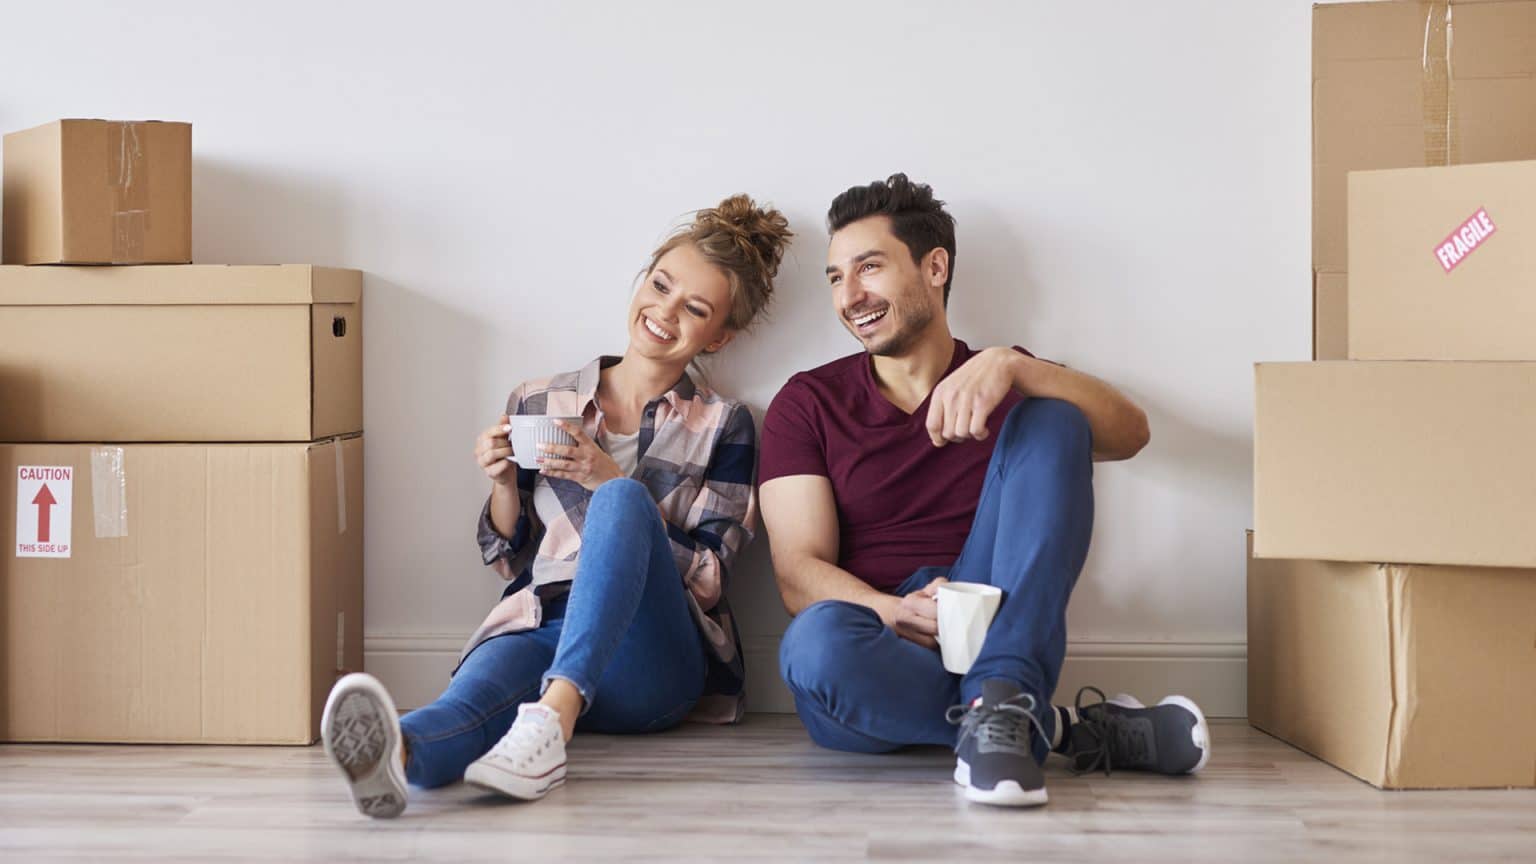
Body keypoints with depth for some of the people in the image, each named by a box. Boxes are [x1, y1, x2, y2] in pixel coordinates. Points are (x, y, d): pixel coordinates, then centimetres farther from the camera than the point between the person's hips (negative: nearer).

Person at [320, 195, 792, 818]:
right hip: (538, 627, 1)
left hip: (650, 657, -1)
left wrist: (612, 483, -8)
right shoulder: (537, 403, 18)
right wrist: (503, 482, 0)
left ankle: (554, 715, -52)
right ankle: (399, 752, -72)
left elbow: (707, 577, 3)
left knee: (623, 499, -32)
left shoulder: (722, 427, 13)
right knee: (472, 700, -36)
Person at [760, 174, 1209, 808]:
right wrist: (893, 613, -23)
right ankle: (1075, 731, -25)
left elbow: (1128, 434, -9)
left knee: (1050, 423, -15)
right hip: (884, 662, -1)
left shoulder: (1005, 388, 12)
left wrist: (1010, 366, -26)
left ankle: (997, 703, -32)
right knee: (817, 641, -37)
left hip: (995, 636, 1)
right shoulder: (808, 404, 10)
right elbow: (798, 571, -2)